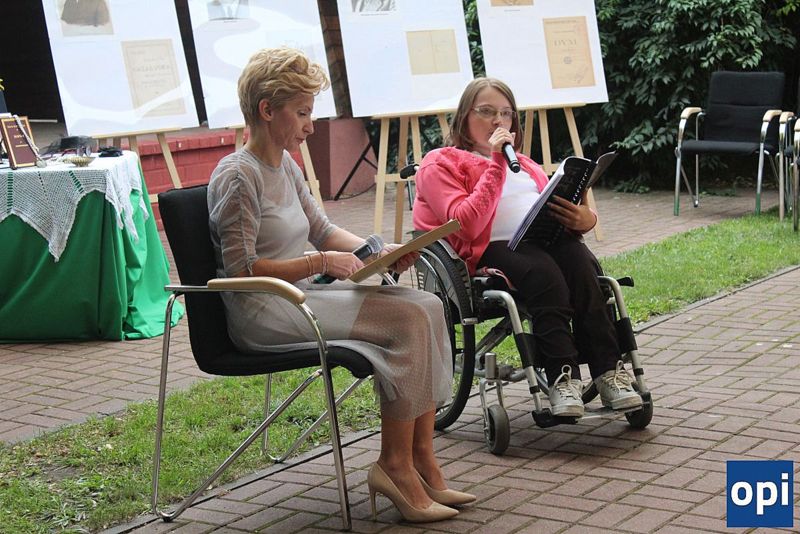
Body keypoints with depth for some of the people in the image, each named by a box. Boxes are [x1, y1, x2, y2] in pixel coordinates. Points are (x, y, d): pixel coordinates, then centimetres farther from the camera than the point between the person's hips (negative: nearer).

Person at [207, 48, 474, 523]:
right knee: (409, 320, -21)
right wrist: (320, 263, -19)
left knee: (427, 306, -8)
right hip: (261, 312, -9)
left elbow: (323, 230, 22)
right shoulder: (237, 176, -13)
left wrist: (377, 251, 5)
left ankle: (422, 459, -8)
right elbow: (240, 269, -18)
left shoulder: (285, 165, 14)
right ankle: (395, 464, -12)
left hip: (300, 296, 9)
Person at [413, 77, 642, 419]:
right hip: (492, 248, -5)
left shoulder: (522, 163, 34)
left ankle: (608, 370, -34)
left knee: (580, 260, -30)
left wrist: (584, 219, -1)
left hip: (545, 238, 5)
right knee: (543, 271, -36)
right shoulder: (440, 164, 11)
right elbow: (467, 224, -8)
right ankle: (560, 377, -37)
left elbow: (557, 204, 25)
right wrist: (496, 164, -7)